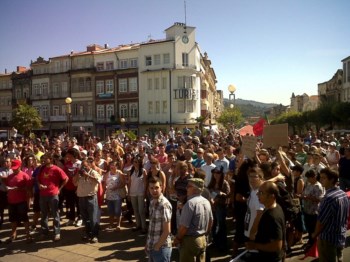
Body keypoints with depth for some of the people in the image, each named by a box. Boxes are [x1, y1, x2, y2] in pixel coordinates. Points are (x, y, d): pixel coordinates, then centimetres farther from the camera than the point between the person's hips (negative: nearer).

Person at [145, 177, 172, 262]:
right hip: (152, 247, 7)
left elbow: (167, 231, -19)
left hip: (161, 248, -7)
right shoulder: (152, 202, 5)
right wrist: (148, 243, 10)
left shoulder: (164, 205, -21)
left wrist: (157, 247, -12)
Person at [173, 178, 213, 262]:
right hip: (202, 239, 8)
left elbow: (184, 226, -23)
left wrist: (177, 238, -8)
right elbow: (210, 221, 14)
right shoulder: (206, 202, 5)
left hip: (190, 240, -8)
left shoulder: (190, 203, -22)